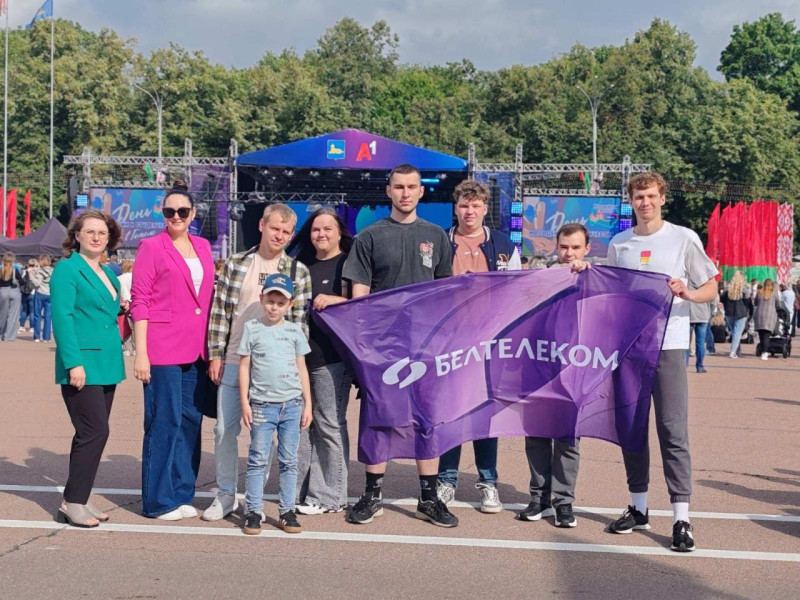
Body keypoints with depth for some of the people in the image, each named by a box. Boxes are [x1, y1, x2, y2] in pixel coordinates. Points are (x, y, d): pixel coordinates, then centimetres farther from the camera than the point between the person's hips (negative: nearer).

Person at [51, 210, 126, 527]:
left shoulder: (108, 274, 16)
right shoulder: (66, 269, -7)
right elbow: (62, 317, -14)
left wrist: (121, 307, 5)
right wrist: (74, 362, -20)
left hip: (107, 364, 8)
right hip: (82, 364, -8)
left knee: (92, 433, 10)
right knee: (95, 431, -11)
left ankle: (79, 500, 18)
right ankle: (72, 503, -1)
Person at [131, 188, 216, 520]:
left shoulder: (202, 246, 13)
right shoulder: (151, 247, -2)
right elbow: (139, 302, -6)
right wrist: (141, 353, -12)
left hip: (197, 349, 6)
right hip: (163, 348, -6)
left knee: (191, 420, 9)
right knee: (165, 421, -3)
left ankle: (182, 494, 19)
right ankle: (159, 501, 7)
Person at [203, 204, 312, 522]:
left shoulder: (297, 271, 2)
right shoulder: (236, 264, 5)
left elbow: (301, 320, 1)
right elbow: (220, 311, 5)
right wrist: (216, 355, 0)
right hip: (234, 361, 2)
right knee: (224, 429, 6)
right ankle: (226, 495, 19)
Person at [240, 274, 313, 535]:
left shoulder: (295, 330, 9)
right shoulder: (252, 328, 3)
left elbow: (302, 368, 12)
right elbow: (244, 366, 3)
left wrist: (307, 403, 8)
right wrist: (245, 402, -2)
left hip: (292, 404, 2)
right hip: (262, 404, -2)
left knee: (289, 461, 6)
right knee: (258, 459, -1)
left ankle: (287, 511, 13)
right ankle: (253, 511, 5)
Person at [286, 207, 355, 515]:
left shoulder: (347, 264, 0)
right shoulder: (302, 266, 18)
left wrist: (333, 300, -17)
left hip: (331, 357, -6)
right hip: (299, 353, 7)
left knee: (329, 424, -4)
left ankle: (328, 495, 3)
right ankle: (302, 489, 16)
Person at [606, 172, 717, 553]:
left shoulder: (684, 239, 1)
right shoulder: (618, 244, 11)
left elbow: (711, 288, 3)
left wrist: (687, 293, -17)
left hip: (668, 346, -4)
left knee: (673, 430, -7)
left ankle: (681, 518, -6)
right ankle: (638, 508, 21)